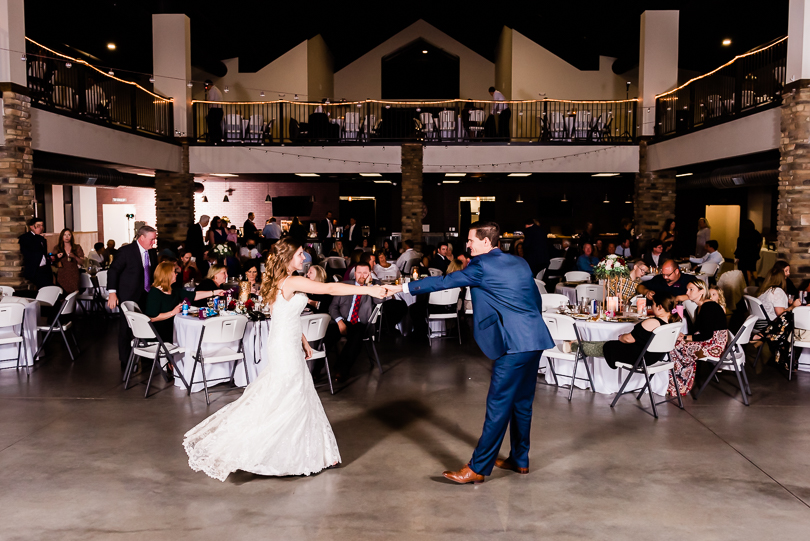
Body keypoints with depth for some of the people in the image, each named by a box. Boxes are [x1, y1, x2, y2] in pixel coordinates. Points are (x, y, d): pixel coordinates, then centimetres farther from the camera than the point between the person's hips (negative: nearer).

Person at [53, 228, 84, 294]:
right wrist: (57, 258, -6)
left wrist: (74, 256, -10)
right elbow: (54, 263, 14)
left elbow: (82, 262, 6)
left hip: (73, 275, 0)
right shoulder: (57, 248, 11)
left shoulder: (77, 248, 11)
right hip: (61, 275, 0)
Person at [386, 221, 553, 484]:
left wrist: (403, 288, -1)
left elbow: (445, 281, -7)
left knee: (498, 406, -4)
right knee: (522, 402, 17)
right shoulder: (520, 263, 15)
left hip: (514, 344, -9)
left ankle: (478, 468, 2)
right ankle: (520, 460, 28)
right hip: (535, 339, 9)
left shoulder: (482, 265, -7)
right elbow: (535, 298, 19)